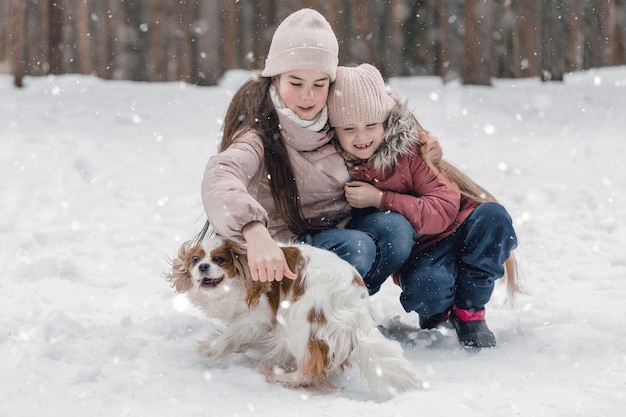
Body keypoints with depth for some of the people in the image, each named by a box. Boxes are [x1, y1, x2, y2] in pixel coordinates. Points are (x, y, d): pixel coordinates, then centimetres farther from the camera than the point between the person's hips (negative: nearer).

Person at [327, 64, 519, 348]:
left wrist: (380, 199, -25)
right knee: (424, 288, -36)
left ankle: (470, 310, -11)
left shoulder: (408, 149, -13)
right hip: (420, 253, -1)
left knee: (492, 216, -32)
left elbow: (443, 210, -20)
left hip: (455, 229, 1)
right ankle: (438, 311, 5)